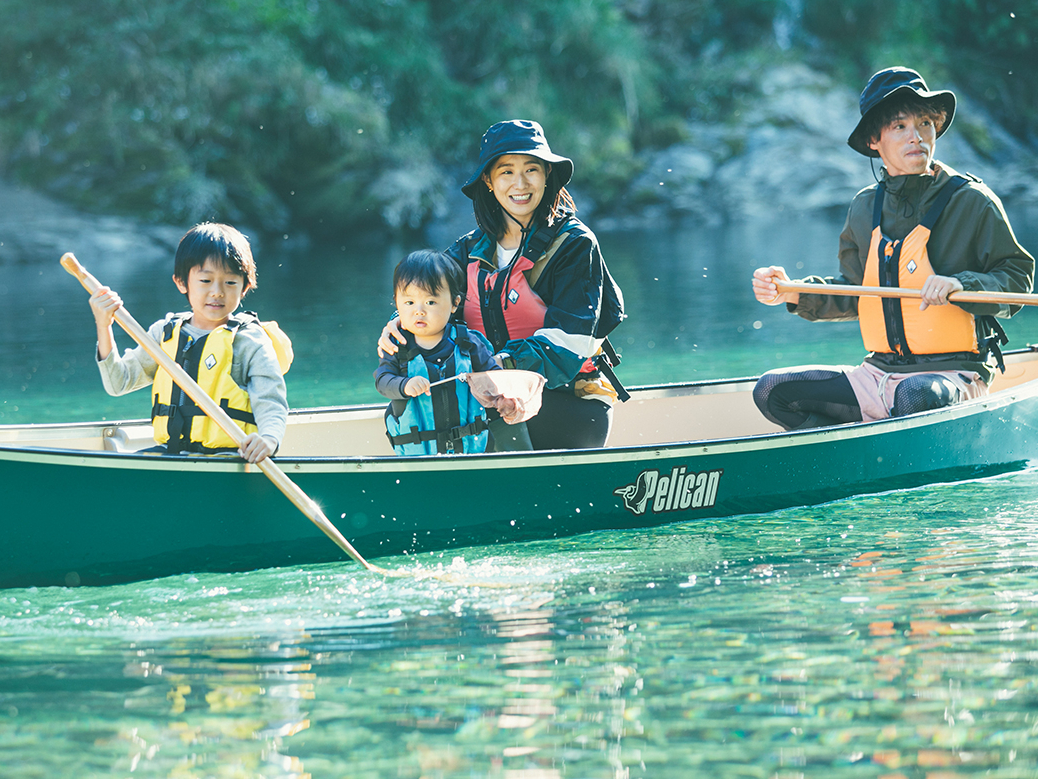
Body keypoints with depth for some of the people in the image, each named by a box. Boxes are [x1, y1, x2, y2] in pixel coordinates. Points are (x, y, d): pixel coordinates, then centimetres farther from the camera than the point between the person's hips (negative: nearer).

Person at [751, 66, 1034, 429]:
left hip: (955, 374, -6)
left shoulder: (972, 201, -4)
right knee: (772, 391, -4)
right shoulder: (865, 209, 11)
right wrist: (794, 295, 4)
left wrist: (961, 285, -21)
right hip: (878, 373, 6)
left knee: (916, 396, -41)